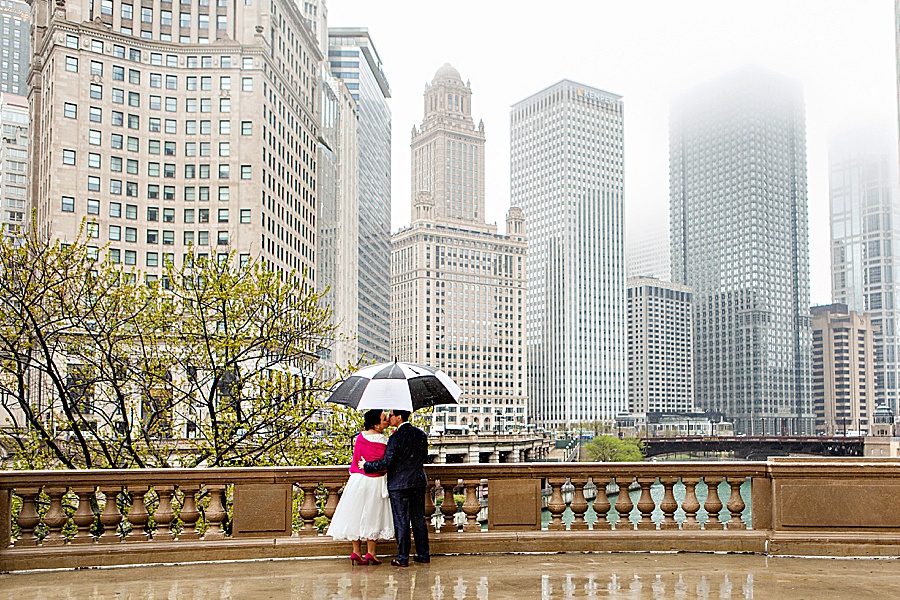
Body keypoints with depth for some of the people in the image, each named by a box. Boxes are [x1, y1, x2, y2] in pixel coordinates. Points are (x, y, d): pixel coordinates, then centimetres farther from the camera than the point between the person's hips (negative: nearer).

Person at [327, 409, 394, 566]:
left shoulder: (360, 437, 0)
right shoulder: (384, 441, -16)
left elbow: (356, 458, 9)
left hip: (358, 480, 5)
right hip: (375, 482, -4)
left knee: (356, 513, 11)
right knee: (372, 516, 6)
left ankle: (356, 551, 14)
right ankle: (370, 552, 9)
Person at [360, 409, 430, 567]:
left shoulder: (396, 437, -18)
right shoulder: (421, 434, 2)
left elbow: (386, 463, -18)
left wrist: (366, 465, -5)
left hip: (399, 484, -6)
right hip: (419, 482, 6)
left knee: (401, 521, 2)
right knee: (419, 518, 14)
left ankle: (403, 558, 7)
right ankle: (423, 554, 19)